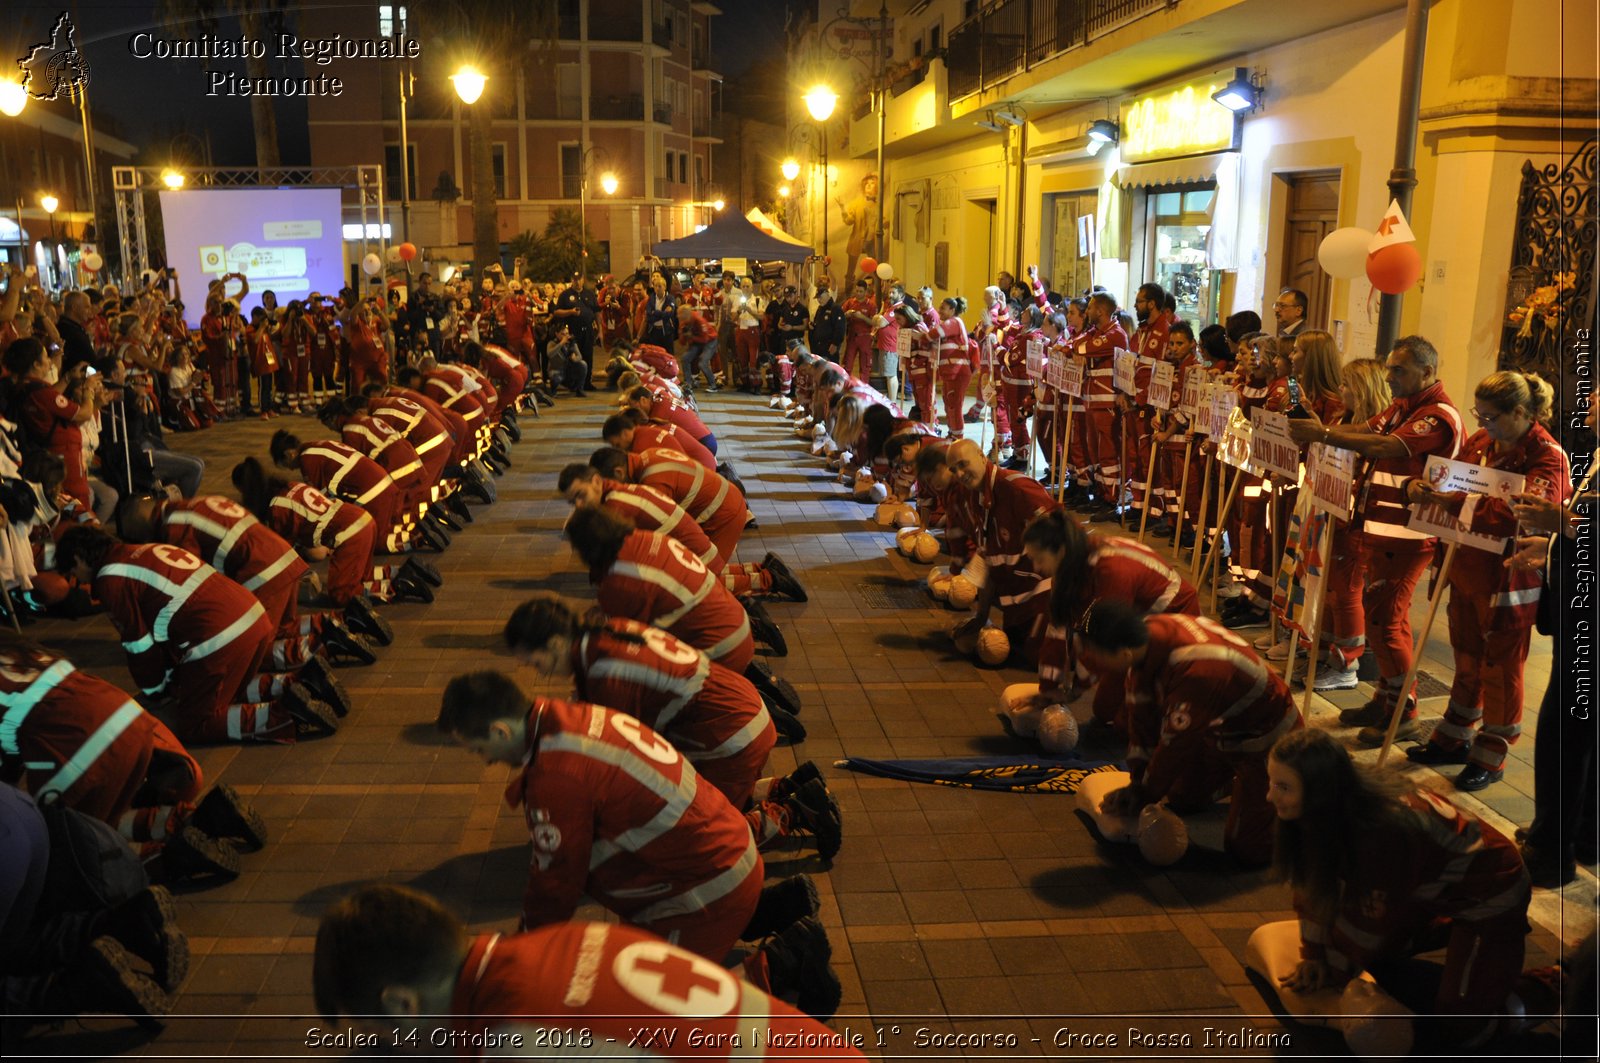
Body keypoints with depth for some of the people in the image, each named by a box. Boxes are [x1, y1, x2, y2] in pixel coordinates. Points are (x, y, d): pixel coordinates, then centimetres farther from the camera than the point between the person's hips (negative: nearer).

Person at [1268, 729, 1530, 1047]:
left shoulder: (1382, 832, -39)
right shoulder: (1328, 813, -18)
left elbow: (1368, 915, -24)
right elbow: (1315, 881, -5)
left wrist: (1333, 970, -9)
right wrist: (1314, 955, -6)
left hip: (1490, 894, -7)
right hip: (1439, 881, 7)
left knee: (1455, 1029, -8)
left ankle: (1507, 944, 12)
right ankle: (1454, 929, 25)